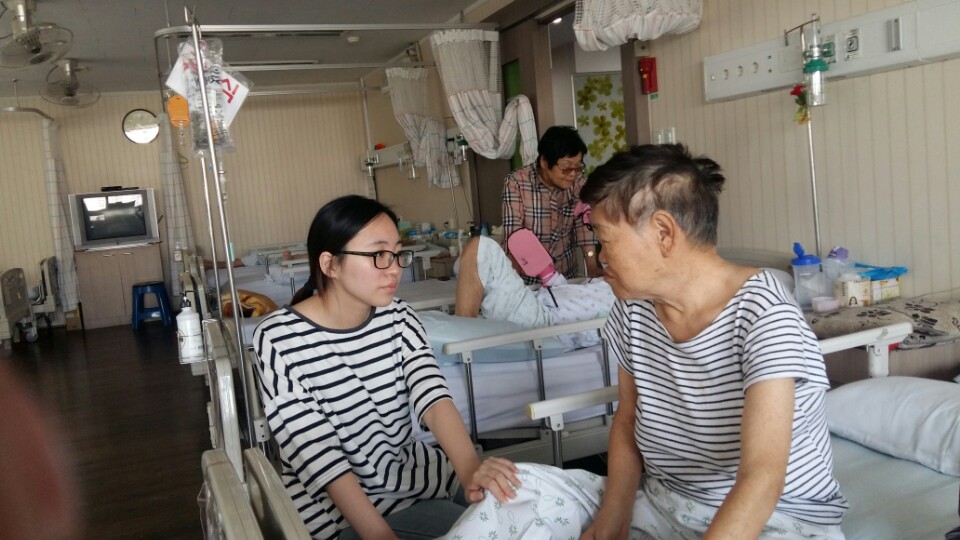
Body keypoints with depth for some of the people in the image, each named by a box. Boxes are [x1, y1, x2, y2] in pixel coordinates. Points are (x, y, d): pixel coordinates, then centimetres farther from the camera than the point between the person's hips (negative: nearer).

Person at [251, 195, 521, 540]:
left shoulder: (398, 318, -3)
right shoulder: (278, 339, -18)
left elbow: (433, 399, -19)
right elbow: (318, 454, -22)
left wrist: (471, 469, -38)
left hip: (411, 470, 5)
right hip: (334, 503, -5)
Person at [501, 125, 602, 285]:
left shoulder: (577, 180, -4)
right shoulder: (516, 182, -15)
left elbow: (583, 222, -5)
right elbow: (514, 232, -21)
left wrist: (592, 266, -16)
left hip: (567, 274, 1)